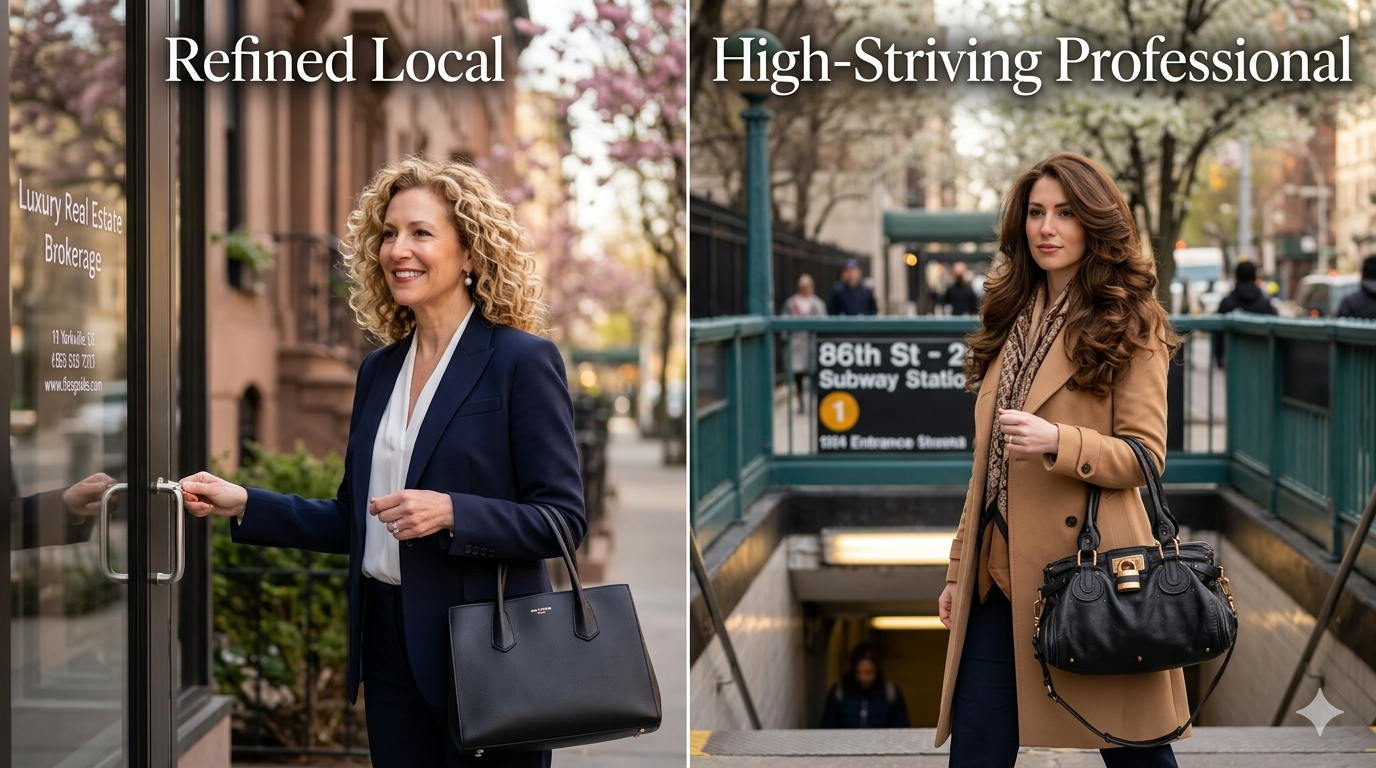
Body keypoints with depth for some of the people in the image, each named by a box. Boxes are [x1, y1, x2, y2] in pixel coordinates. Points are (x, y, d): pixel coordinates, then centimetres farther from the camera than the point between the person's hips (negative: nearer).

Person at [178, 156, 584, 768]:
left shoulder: (522, 361, -8)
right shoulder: (379, 371, 12)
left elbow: (563, 518, -12)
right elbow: (354, 521, 15)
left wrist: (450, 512, -23)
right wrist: (243, 505, 6)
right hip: (389, 643, 6)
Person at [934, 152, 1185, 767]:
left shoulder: (1128, 325, -2)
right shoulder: (1015, 322, 18)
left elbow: (1144, 455, -7)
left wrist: (1057, 441, -24)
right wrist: (960, 567, 17)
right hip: (999, 572, 6)